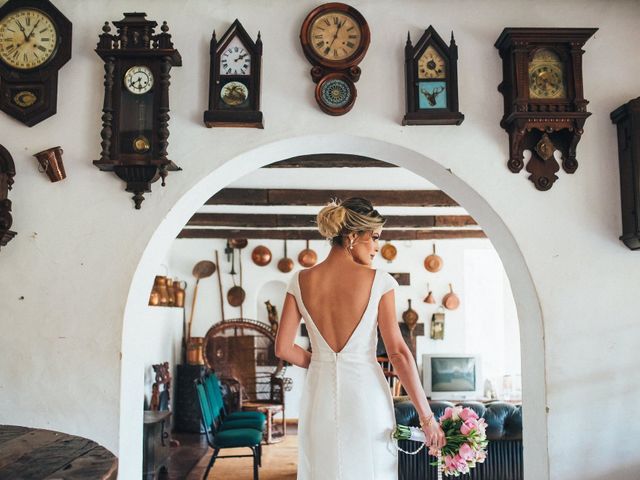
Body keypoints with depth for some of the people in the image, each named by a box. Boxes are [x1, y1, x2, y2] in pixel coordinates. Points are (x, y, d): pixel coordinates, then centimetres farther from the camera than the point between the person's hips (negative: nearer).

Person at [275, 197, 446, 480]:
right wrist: (426, 416, -6)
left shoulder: (301, 281, -1)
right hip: (366, 392, -3)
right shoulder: (378, 281, -9)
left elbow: (283, 348, -1)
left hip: (319, 395, 3)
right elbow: (398, 352, -11)